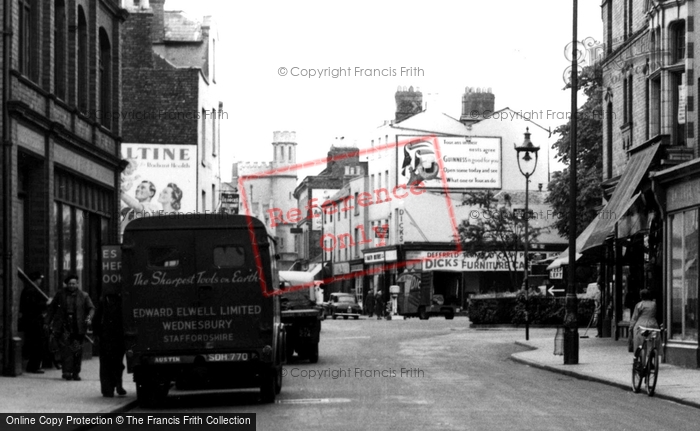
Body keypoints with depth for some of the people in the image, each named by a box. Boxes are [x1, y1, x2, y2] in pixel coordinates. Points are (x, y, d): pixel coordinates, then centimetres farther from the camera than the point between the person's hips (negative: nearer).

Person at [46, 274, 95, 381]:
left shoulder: (83, 296, 7)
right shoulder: (61, 294, 9)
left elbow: (91, 308, 5)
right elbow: (52, 307, 18)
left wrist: (89, 317, -15)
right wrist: (50, 321, 12)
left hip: (78, 327, 1)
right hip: (63, 326, -1)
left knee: (77, 350, 2)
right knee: (65, 349, -13)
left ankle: (76, 373, 12)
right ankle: (67, 371, -15)